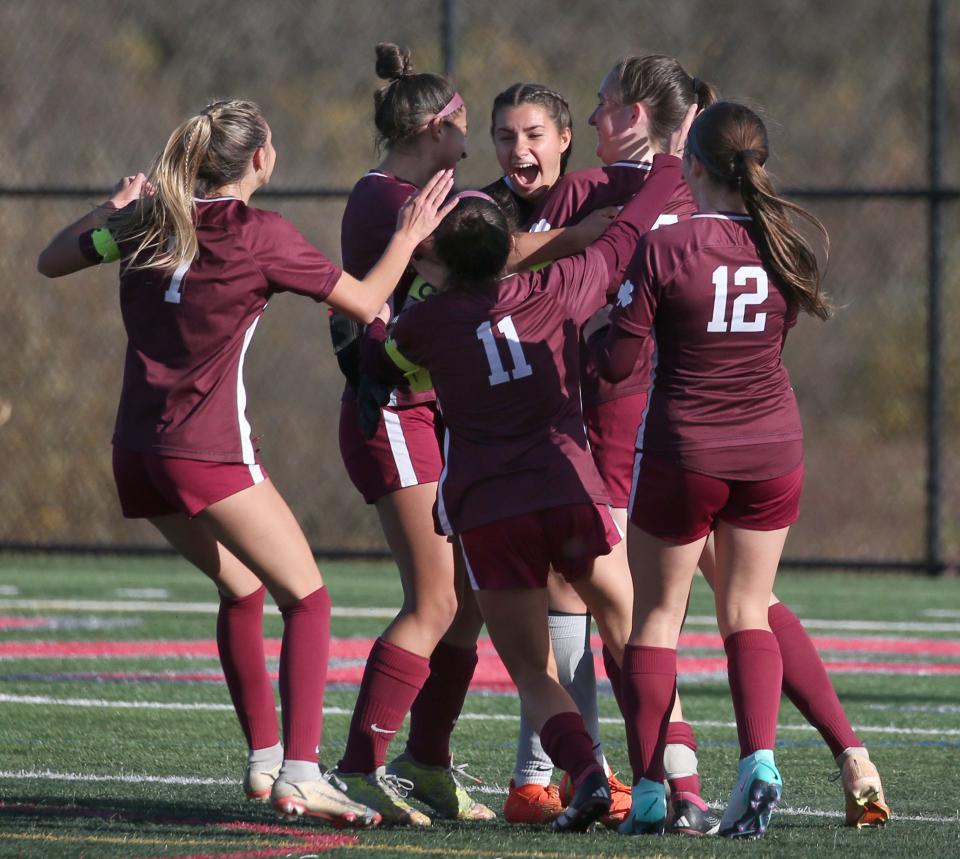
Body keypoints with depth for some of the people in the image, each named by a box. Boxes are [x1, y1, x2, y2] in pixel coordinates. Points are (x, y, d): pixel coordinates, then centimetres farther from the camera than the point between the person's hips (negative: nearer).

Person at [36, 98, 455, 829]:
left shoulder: (151, 219, 8)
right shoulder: (262, 234, -8)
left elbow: (52, 260, 19)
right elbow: (365, 303, -2)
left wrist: (114, 205, 29)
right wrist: (409, 236, 11)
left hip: (139, 451, 7)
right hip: (209, 452, -7)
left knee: (242, 588, 24)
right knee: (307, 599, -2)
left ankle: (264, 758, 24)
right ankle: (300, 775, -16)